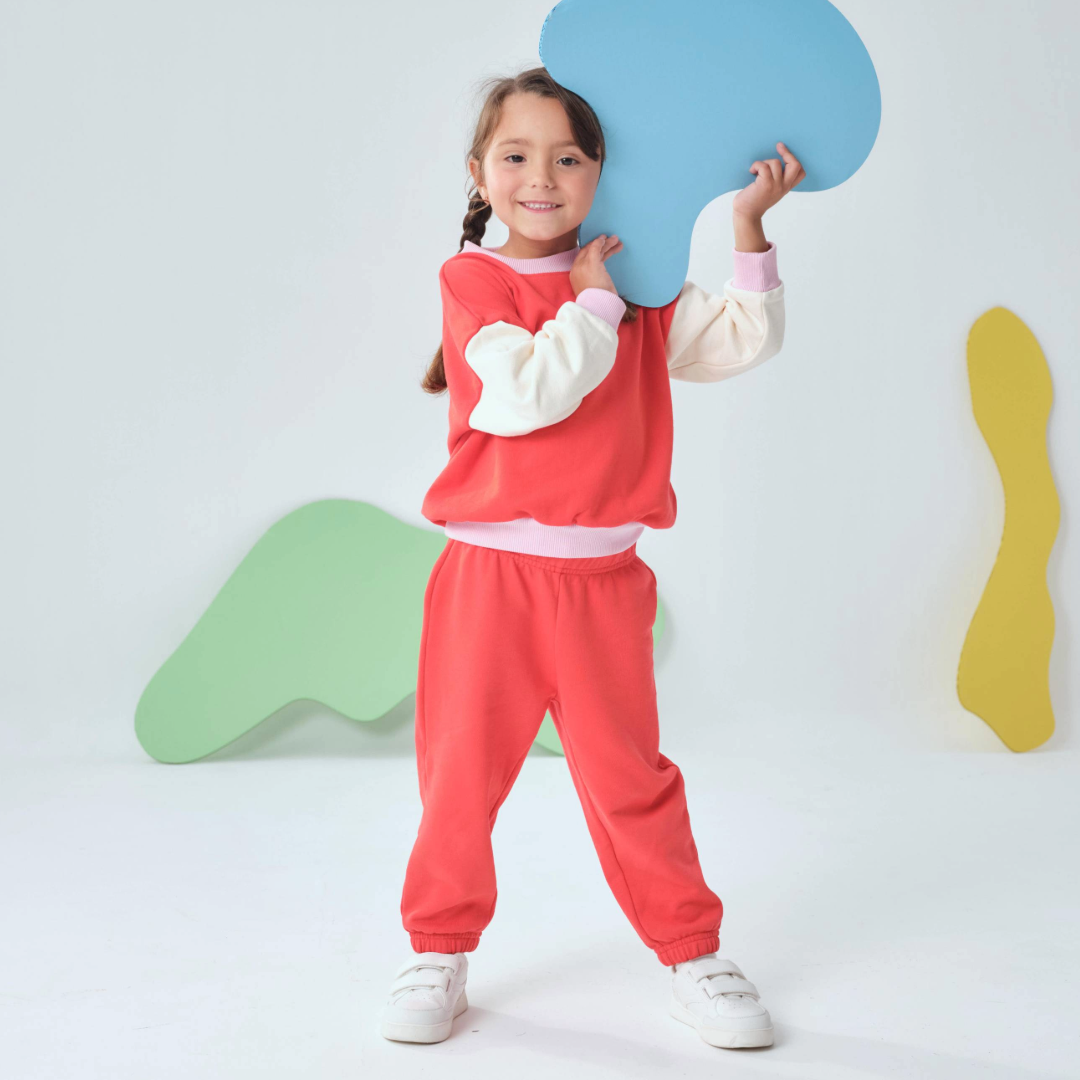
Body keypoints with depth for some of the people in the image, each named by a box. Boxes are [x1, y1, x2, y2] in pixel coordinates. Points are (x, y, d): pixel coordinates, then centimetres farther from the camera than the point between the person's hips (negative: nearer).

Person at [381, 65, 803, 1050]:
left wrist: (750, 231, -3)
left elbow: (739, 344, 3)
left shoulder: (630, 281, 8)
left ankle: (692, 955, 23)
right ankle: (440, 952, 26)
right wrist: (592, 304, -13)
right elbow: (524, 395, -20)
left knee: (627, 773, 9)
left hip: (601, 579, 2)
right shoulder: (472, 278, -4)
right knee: (461, 770, 8)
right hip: (490, 573, -2)